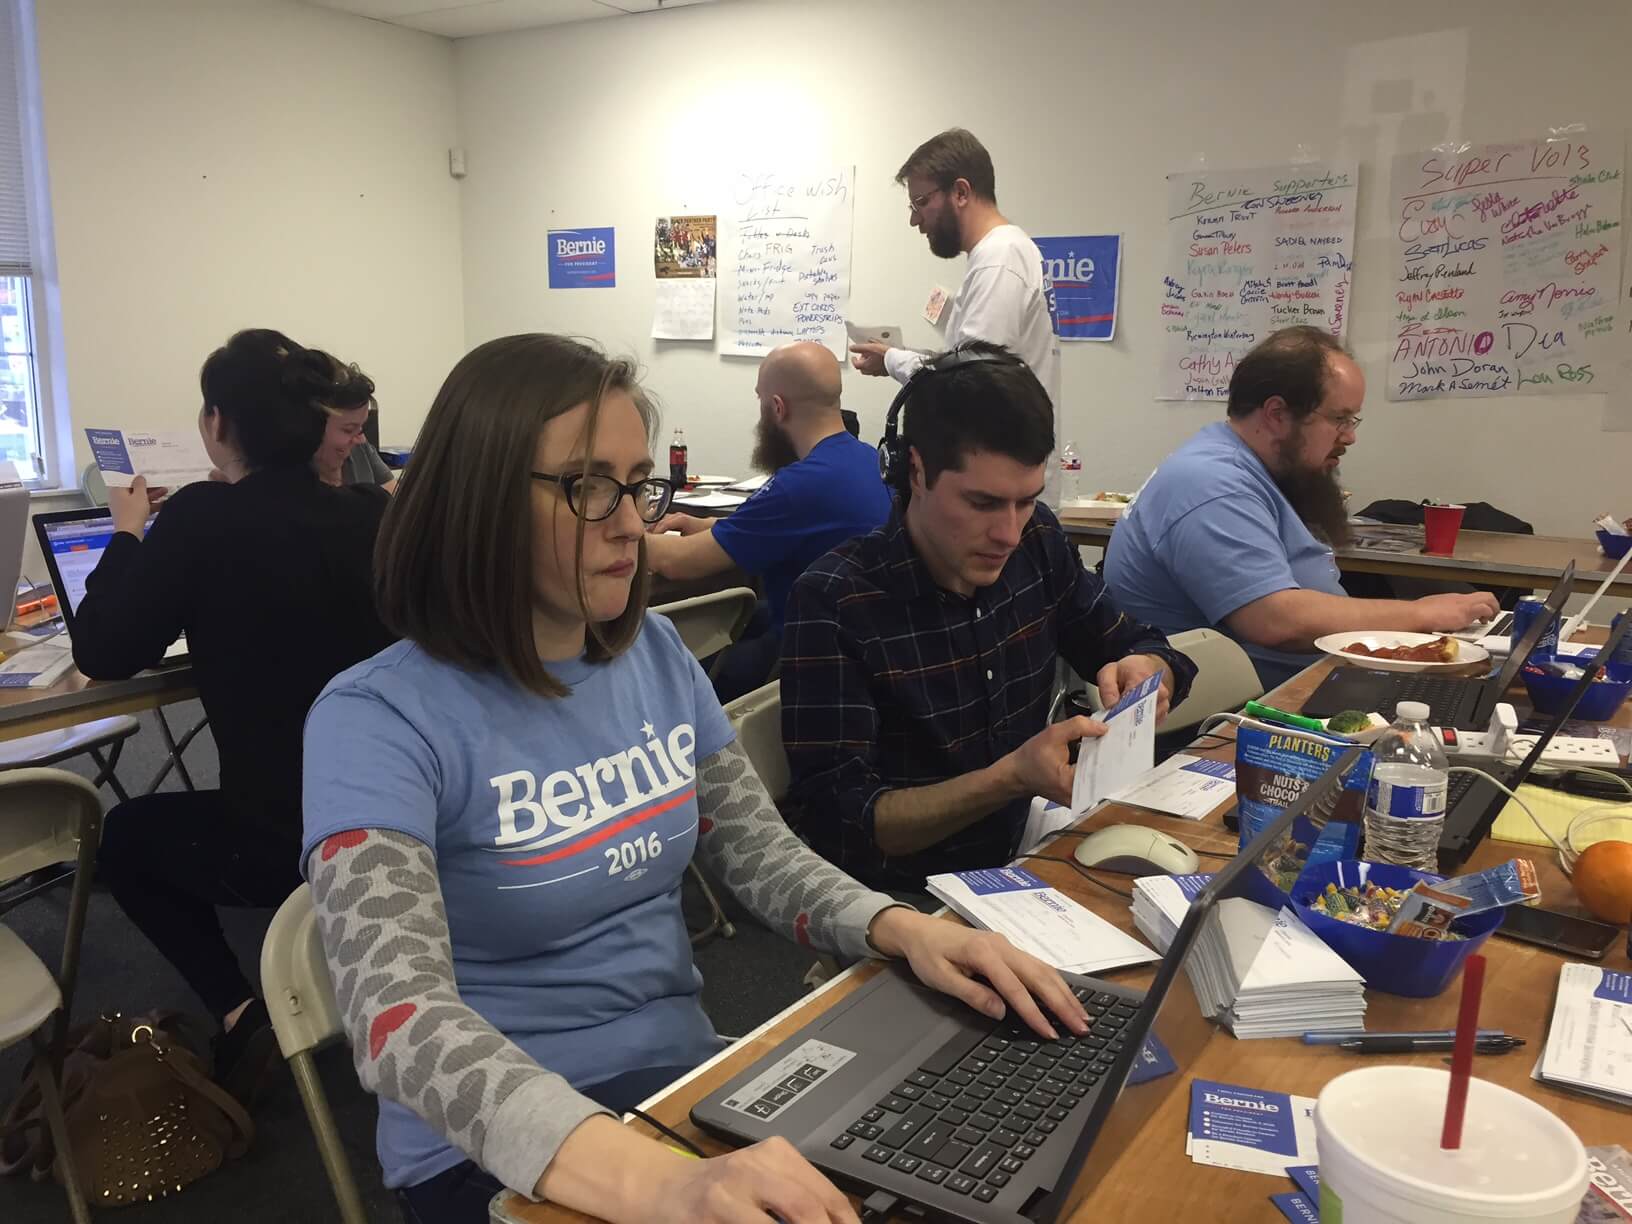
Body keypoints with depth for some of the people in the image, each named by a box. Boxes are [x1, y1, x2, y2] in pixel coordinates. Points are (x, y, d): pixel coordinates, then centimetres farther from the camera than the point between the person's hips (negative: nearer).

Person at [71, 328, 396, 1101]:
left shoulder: (203, 517, -16)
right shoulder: (375, 514, -4)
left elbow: (101, 656, -5)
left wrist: (128, 536, 9)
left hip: (285, 840, -5)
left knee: (127, 835, 27)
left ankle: (241, 1011, 11)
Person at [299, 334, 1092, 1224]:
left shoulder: (654, 653, 2)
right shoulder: (379, 720, -17)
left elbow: (759, 852, 6)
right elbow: (401, 1021, -29)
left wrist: (903, 929, -13)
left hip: (684, 1078, 6)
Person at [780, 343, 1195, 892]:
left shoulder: (1039, 543, -3)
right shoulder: (834, 601, -21)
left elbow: (1134, 644, 10)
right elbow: (839, 825, -21)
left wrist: (1142, 671, -14)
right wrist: (1013, 778, -32)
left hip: (1018, 861, 7)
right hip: (900, 897, -7)